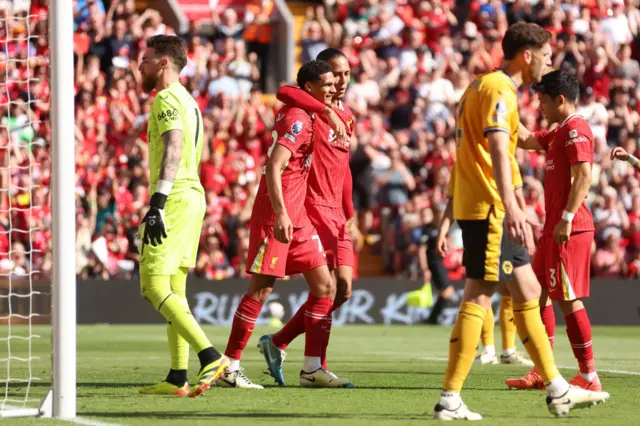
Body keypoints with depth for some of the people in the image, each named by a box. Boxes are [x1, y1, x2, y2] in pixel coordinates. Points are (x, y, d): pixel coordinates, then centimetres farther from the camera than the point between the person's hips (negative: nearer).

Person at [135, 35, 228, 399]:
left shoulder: (166, 99, -10)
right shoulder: (188, 101, 21)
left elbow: (173, 149, -23)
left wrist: (157, 203, -30)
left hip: (175, 199, -10)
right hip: (193, 195, 10)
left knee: (154, 288, -12)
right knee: (173, 291, 10)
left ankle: (211, 357, -22)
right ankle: (178, 378, 7)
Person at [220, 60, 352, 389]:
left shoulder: (307, 117, 15)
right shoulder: (298, 118, -14)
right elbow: (274, 167, -23)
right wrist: (280, 213, -30)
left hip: (297, 217, 10)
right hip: (275, 215, -10)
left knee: (323, 285, 5)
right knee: (262, 288, -7)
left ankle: (312, 369, 6)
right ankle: (230, 366, 0)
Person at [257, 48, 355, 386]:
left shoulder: (348, 117, 18)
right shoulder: (310, 108, -8)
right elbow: (284, 92, -32)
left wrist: (349, 213, 21)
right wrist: (326, 111, -38)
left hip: (336, 214, 9)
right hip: (313, 207, -9)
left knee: (343, 289, 7)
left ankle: (276, 343, 18)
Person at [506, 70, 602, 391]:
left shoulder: (575, 129, -12)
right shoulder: (559, 132, 19)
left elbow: (583, 176, -21)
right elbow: (525, 140, 33)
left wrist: (567, 217, -26)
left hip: (569, 230, -11)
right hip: (555, 228, 11)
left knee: (568, 299, -9)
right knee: (539, 293, 12)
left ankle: (589, 376, -5)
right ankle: (542, 372, 16)